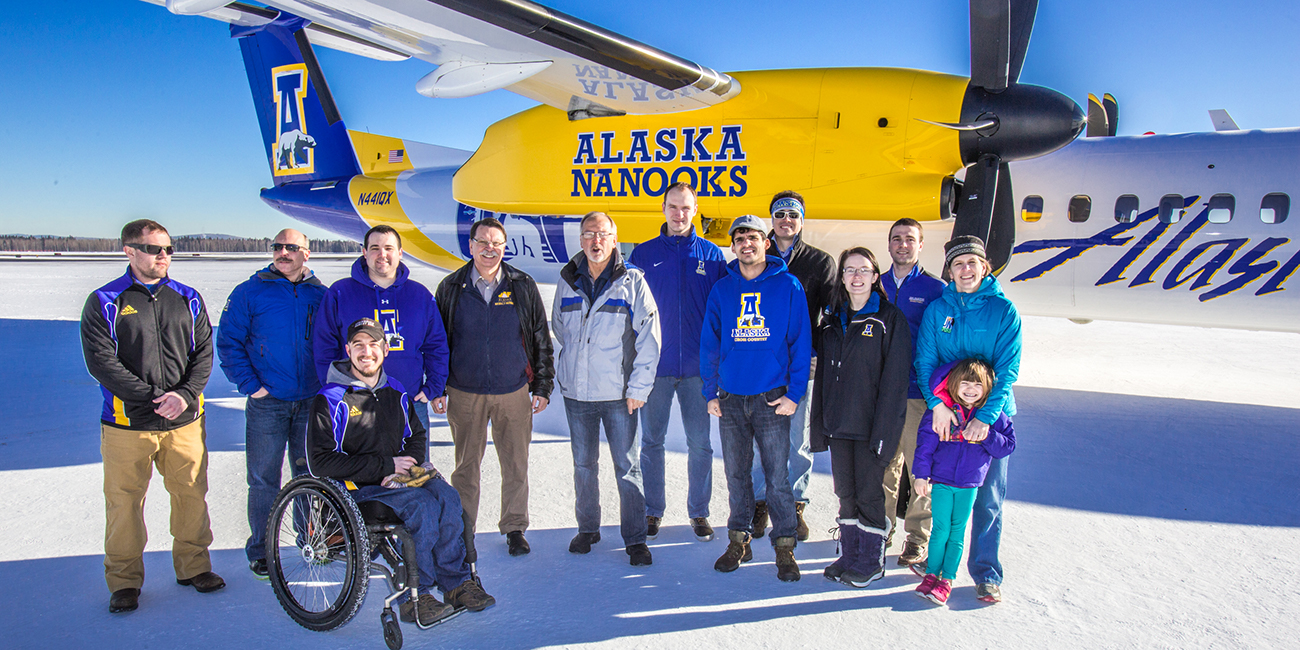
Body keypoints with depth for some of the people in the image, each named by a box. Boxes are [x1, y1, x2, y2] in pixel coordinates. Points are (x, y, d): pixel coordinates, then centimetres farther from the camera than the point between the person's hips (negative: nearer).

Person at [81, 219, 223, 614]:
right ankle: (124, 581, 19)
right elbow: (101, 362, -8)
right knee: (124, 502, 4)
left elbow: (204, 353, 6)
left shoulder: (188, 300, 10)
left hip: (184, 421, 3)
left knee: (192, 495, 9)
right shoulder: (105, 303, 0)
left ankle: (194, 566, 25)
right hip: (127, 423, -3)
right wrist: (151, 397, -15)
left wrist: (185, 394, -11)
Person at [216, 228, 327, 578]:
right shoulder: (249, 293, 0)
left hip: (311, 403, 2)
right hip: (266, 403, -2)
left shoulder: (321, 295, 7)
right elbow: (228, 343, -1)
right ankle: (260, 551, 15)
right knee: (263, 480, 2)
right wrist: (250, 385, -9)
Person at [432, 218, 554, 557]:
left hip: (514, 392, 0)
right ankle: (463, 530, 24)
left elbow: (540, 338, 6)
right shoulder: (452, 288, 3)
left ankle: (514, 528, 22)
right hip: (464, 393, 0)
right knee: (466, 464, 9)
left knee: (516, 464, 6)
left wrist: (542, 386, 3)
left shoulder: (523, 286, 2)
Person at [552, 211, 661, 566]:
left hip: (619, 392, -3)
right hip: (576, 391, 4)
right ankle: (587, 528, 30)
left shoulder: (632, 280, -5)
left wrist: (639, 387, -10)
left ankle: (635, 539, 12)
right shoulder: (568, 281, 5)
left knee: (628, 467, 1)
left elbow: (649, 337, -7)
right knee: (583, 464, 14)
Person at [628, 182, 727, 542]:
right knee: (651, 441, 8)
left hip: (697, 367, 0)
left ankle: (699, 511, 20)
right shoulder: (643, 254, 4)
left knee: (700, 443, 6)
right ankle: (653, 510, 22)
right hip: (654, 365, 0)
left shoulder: (712, 255, 4)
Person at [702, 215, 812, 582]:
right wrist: (710, 393, 3)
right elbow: (709, 344, 9)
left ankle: (784, 546, 13)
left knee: (777, 475, 0)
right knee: (736, 474, 11)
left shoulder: (788, 286, -1)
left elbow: (800, 343, -2)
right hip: (731, 398, 3)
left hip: (772, 397, -3)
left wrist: (794, 393, -8)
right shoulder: (722, 290, 6)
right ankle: (739, 539, 25)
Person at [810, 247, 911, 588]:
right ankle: (850, 555, 26)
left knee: (869, 492, 3)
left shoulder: (889, 318, -6)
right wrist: (819, 425, 9)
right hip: (838, 423, 5)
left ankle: (871, 560, 18)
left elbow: (894, 379, -11)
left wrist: (883, 431, -17)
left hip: (869, 425, -5)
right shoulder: (832, 320, 12)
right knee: (845, 492, 13)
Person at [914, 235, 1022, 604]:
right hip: (945, 412, 2)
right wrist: (938, 403, -18)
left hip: (991, 414, -1)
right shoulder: (937, 309, 3)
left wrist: (986, 416, -18)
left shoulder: (1003, 310, -2)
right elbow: (925, 360, -2)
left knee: (988, 498, 2)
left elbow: (1007, 369, -7)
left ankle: (986, 573, 14)